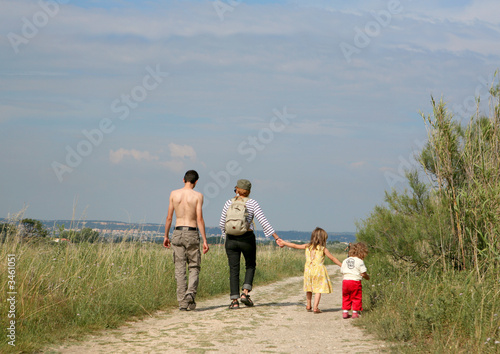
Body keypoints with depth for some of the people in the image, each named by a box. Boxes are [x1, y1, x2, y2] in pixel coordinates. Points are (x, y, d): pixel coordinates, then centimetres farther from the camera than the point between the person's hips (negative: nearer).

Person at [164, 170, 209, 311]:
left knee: (180, 269, 5)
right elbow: (199, 219, -9)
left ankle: (182, 302, 1)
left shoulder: (174, 194, 4)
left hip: (178, 233, 2)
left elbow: (169, 217, 5)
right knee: (194, 267, 10)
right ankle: (190, 293, -13)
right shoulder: (198, 196, -4)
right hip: (192, 234, -2)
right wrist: (205, 240, -7)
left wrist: (166, 236, 16)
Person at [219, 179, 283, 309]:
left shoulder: (229, 203, 2)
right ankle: (245, 292, 2)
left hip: (231, 239, 1)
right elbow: (264, 222, -10)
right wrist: (276, 237, -10)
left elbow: (222, 224, 5)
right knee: (250, 265, 19)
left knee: (234, 269, 5)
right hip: (247, 239, -1)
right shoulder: (252, 203, -3)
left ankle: (234, 300, -2)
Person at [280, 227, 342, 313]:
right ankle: (315, 307, -9)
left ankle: (308, 306, 29)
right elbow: (333, 258, 2)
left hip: (308, 269, 4)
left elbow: (295, 246, 15)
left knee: (309, 289, 19)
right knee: (318, 289, 0)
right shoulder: (323, 249, -2)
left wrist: (283, 242, 27)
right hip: (318, 270, -4)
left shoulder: (307, 246, 7)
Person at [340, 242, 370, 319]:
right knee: (356, 298, 7)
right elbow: (363, 273, -9)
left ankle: (345, 312, 12)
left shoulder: (345, 260, 10)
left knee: (346, 297, 14)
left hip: (345, 280, 5)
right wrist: (367, 277, 10)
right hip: (355, 282, -5)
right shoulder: (360, 261, -8)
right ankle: (355, 312, 6)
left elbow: (342, 271, 13)